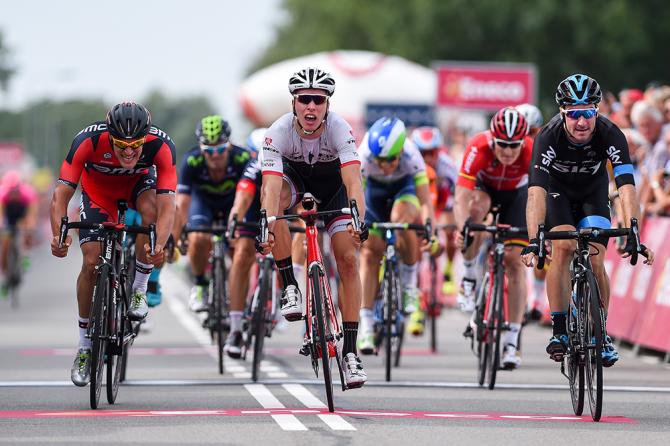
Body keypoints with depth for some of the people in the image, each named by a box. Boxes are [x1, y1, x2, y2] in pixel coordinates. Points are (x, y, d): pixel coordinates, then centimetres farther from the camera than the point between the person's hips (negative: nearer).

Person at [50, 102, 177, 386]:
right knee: (92, 262, -12)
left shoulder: (161, 145, -36)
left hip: (139, 182, 0)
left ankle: (139, 290, -12)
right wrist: (59, 235, -55)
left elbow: (167, 206, -41)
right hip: (97, 188, 0)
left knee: (150, 209, -34)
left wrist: (159, 246, -59)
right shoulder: (89, 140, -37)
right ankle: (84, 347, 4)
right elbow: (61, 195, -38)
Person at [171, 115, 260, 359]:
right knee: (199, 240, -30)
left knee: (243, 254, -18)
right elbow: (182, 204, -34)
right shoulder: (192, 161, -33)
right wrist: (173, 240, -41)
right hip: (203, 200, 0)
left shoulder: (243, 159, -35)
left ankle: (235, 330, -12)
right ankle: (200, 283, 4)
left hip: (234, 202, 0)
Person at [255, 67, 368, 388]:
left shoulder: (340, 130, -32)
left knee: (348, 259, -14)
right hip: (296, 178, 0)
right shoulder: (279, 132, -32)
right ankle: (290, 287, -24)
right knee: (271, 196, -35)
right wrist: (267, 228, -58)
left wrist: (358, 223, -60)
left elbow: (354, 183, -43)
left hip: (333, 185, 0)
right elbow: (272, 187, -42)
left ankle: (350, 352, -9)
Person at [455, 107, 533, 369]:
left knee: (515, 261, -11)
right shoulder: (479, 148, -37)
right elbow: (462, 196, -42)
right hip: (483, 187, -1)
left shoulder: (533, 152, -34)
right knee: (478, 206, -37)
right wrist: (461, 229, -59)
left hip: (515, 194, 1)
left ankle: (512, 341, -7)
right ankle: (469, 277, -17)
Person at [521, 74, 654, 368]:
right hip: (557, 191, -1)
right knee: (563, 248, -24)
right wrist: (533, 241, -56)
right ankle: (560, 331, -16)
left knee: (595, 261, -13)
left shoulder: (610, 134, -33)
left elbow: (627, 188, -41)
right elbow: (536, 191, -44)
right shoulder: (549, 137, -36)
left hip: (593, 192, 1)